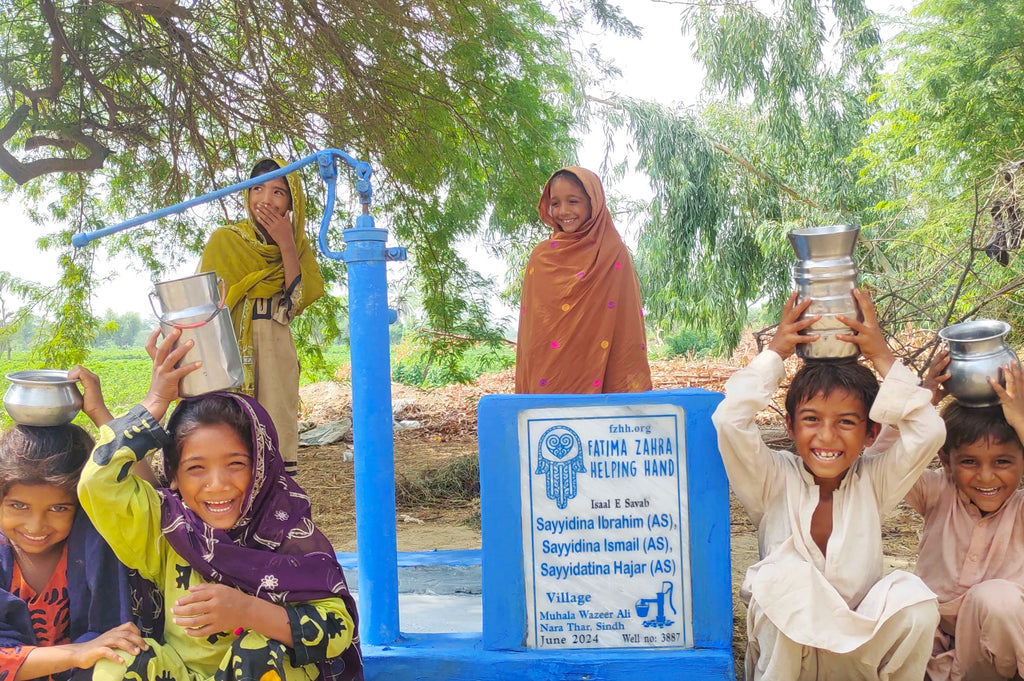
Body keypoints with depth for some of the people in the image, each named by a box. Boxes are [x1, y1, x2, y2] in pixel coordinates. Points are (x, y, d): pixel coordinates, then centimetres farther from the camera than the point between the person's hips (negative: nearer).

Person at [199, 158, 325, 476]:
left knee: (277, 437, -1)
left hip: (277, 355, 3)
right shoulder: (224, 240, 4)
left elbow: (302, 298, -3)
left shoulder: (298, 246, 11)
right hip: (231, 351, -2)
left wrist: (286, 245, -9)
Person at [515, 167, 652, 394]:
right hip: (543, 379, 2)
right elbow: (528, 325, 10)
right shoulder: (541, 257, 8)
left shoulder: (614, 254, 0)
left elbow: (629, 324, -2)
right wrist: (523, 389, 5)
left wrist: (632, 390, -8)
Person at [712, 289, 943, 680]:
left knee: (914, 601, -28)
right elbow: (729, 421, -21)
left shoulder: (873, 483, 0)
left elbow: (928, 431, -15)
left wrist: (882, 356, -11)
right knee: (786, 576, -32)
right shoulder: (775, 481, -6)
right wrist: (775, 353, -13)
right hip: (784, 649, -2)